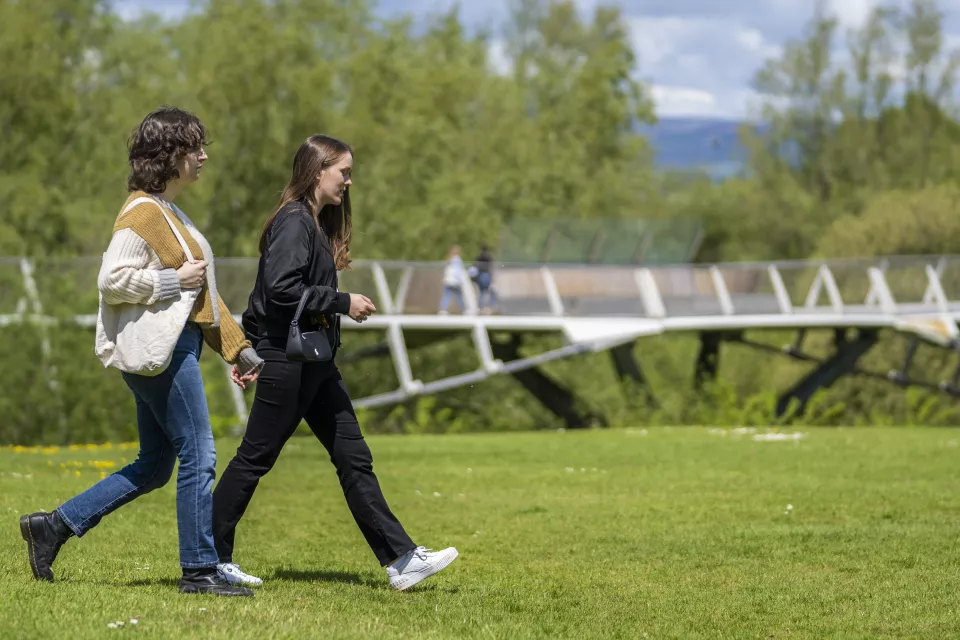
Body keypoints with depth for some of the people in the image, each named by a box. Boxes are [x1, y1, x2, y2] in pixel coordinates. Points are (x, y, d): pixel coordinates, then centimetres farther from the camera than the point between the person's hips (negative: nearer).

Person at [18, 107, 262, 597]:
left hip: (175, 345, 10)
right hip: (157, 349, -10)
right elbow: (112, 281, -20)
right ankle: (199, 571, -1)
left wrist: (236, 348, 21)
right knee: (198, 457, -7)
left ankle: (54, 526, 15)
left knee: (154, 466, 11)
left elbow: (198, 294, 24)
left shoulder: (169, 212, 20)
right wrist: (176, 279, -17)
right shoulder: (142, 212, -11)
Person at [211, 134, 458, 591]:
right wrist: (342, 303, -18)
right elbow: (281, 288, -25)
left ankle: (401, 560, 1)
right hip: (286, 360, -10)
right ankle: (211, 556, 9)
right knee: (255, 457, -1)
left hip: (315, 362, 10)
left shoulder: (316, 223, 17)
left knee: (353, 458, 4)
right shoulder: (294, 222, -13)